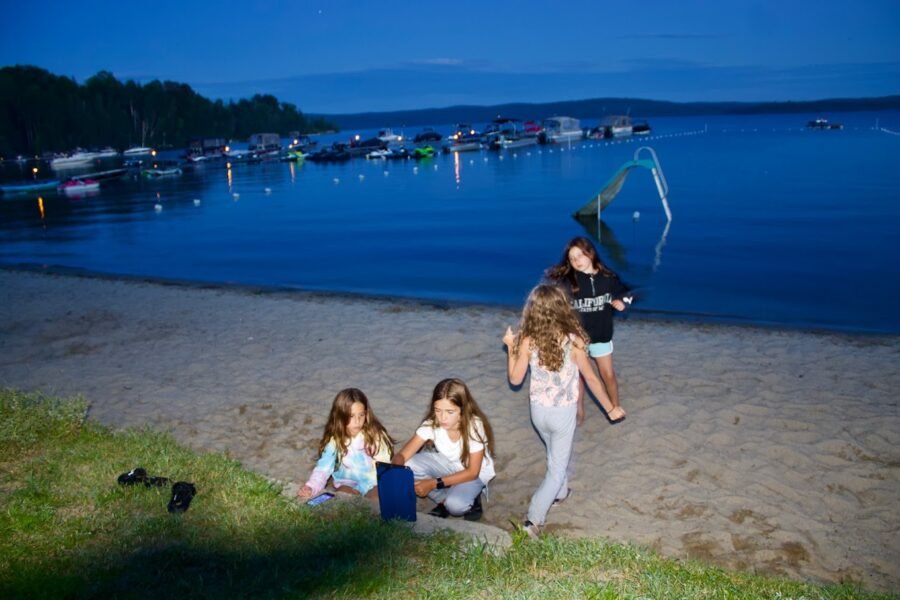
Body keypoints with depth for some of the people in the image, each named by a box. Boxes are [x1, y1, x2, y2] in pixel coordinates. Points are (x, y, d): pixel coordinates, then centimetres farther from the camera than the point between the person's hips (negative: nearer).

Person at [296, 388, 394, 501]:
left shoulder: (375, 434, -10)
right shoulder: (334, 441, -9)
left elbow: (384, 464, -6)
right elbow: (323, 469, -15)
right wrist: (311, 488, -34)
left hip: (374, 483, -1)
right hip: (347, 484, 1)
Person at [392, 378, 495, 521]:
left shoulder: (474, 427, -30)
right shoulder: (431, 424, -22)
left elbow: (472, 472, -24)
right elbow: (402, 455, -20)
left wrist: (434, 483, -31)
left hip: (474, 473, -5)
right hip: (447, 464, 5)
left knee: (455, 505, -35)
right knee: (409, 464, -22)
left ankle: (471, 500, -2)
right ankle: (445, 500, -8)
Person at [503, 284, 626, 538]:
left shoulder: (527, 341, -15)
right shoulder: (572, 340, -18)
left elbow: (515, 379, -6)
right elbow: (590, 378, -10)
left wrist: (510, 347, 4)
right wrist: (610, 408, 2)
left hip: (538, 411, 3)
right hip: (563, 412, -3)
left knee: (556, 453, 30)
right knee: (557, 466, 8)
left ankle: (560, 492, 53)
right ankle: (534, 518, -4)